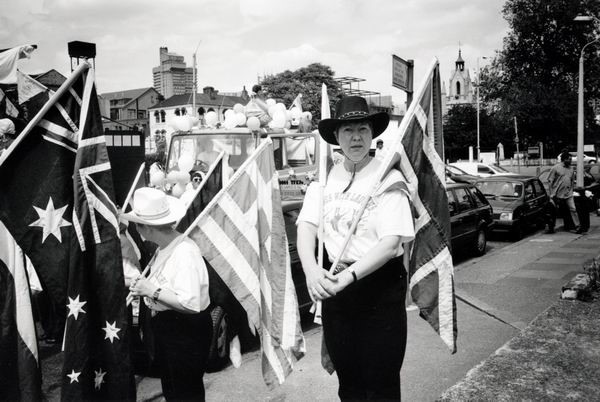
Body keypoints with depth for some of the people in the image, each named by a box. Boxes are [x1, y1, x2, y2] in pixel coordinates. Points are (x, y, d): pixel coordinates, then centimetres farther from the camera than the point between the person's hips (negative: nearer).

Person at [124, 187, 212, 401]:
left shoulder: (185, 253, -26)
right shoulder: (164, 248, 2)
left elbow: (191, 304, -32)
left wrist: (153, 291, -26)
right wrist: (145, 287, 2)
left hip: (187, 333, -9)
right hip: (165, 327, 9)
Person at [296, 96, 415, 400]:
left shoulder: (388, 180, -10)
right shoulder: (324, 178, 3)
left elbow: (391, 241, -18)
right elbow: (306, 225, -6)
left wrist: (349, 275, -30)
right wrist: (311, 269, -25)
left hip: (380, 288, -4)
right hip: (334, 288, 4)